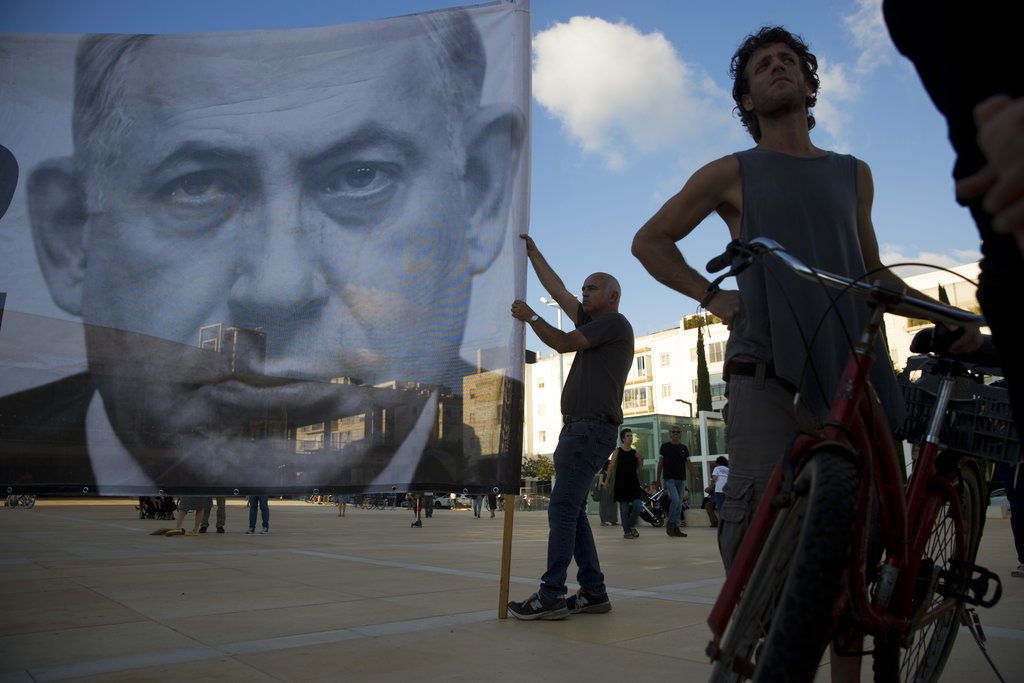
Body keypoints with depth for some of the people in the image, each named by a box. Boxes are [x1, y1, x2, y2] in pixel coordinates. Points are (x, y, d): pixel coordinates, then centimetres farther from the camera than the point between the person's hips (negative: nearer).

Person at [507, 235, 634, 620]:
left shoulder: (614, 321, -1)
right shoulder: (593, 323, 24)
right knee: (572, 511, 7)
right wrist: (532, 252, 29)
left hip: (592, 428, -9)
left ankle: (551, 596, -13)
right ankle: (593, 592, 10)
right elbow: (556, 289, 27)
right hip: (577, 428, 9)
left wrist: (530, 318, 6)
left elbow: (563, 343, -6)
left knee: (562, 509, -13)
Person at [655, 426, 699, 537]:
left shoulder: (684, 448, 12)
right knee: (675, 500, -19)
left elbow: (689, 463, 10)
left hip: (681, 479, 4)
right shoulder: (665, 446, 3)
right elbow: (660, 463, 4)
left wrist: (695, 475, -4)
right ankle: (670, 522, 0)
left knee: (679, 504, 5)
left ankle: (676, 528, 11)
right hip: (669, 478, -4)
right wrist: (657, 478, 1)